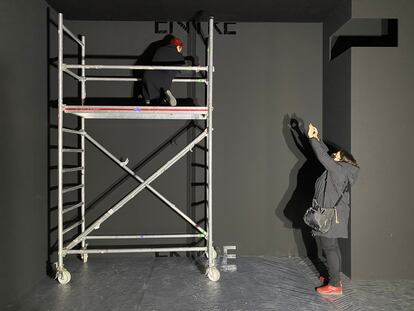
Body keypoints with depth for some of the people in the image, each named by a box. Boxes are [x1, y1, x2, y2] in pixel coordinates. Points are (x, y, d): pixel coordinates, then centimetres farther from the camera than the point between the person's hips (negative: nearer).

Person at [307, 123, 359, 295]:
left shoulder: (338, 169, -14)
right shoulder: (339, 169, 13)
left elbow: (323, 156, -18)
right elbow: (326, 154, 21)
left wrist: (312, 138, -11)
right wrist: (317, 138, 18)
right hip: (332, 214, 10)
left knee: (329, 248, -7)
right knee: (332, 246, 17)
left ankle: (335, 285, -2)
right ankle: (334, 276, 28)